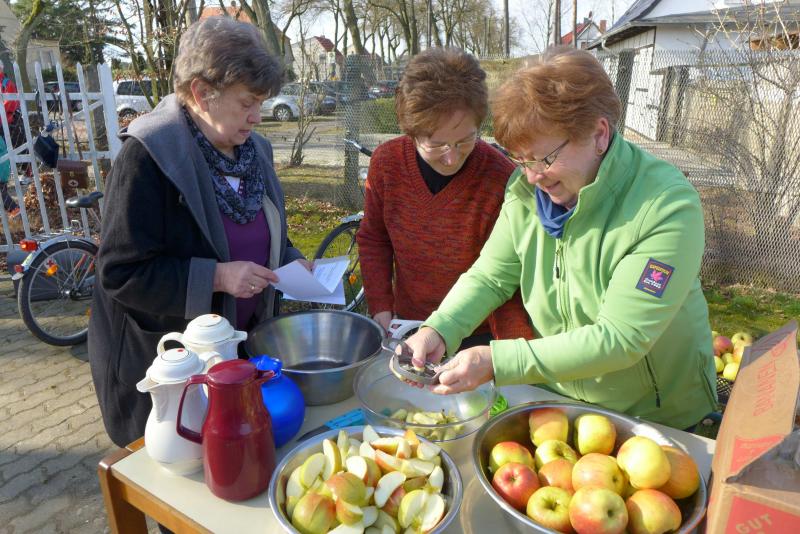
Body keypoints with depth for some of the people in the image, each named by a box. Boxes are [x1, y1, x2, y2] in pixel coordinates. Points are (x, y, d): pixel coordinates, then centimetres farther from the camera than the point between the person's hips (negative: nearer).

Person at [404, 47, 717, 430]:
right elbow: (489, 277, -3)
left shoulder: (667, 207, -24)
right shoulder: (528, 189, -7)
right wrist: (438, 331, -22)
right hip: (559, 397, 5)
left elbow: (620, 339, -27)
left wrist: (496, 361, -33)